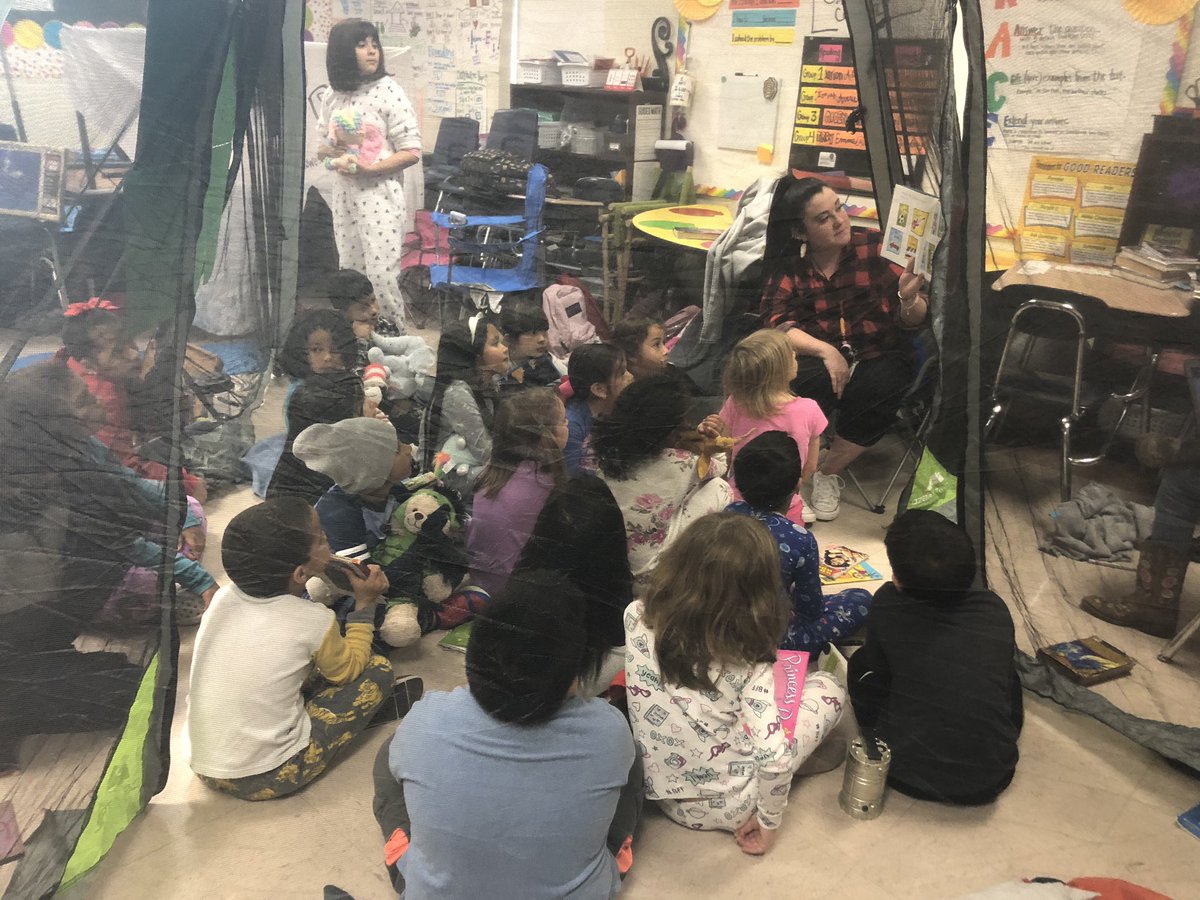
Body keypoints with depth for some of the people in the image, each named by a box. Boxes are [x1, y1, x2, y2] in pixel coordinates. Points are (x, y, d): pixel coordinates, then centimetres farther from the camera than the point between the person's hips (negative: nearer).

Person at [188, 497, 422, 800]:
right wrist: (365, 603, 7)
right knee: (378, 670, 3)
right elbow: (348, 669, 2)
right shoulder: (314, 621, -18)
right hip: (267, 779, -6)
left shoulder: (223, 597, -5)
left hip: (204, 769, 6)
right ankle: (379, 706, 29)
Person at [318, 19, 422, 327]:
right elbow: (321, 148, 16)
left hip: (380, 197, -5)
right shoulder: (334, 97, 7)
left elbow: (411, 152, -9)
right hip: (345, 197, 5)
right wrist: (331, 151, -8)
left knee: (381, 277, -6)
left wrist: (370, 168, -20)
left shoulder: (388, 92, -7)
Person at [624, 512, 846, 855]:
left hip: (660, 790, 5)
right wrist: (769, 821, -12)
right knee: (828, 687, 7)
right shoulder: (750, 664, -26)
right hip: (727, 809, -4)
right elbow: (775, 759, -30)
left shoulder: (636, 619, -17)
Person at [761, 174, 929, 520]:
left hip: (878, 358, 1)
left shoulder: (876, 248, -3)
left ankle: (827, 472, -8)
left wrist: (909, 299, -28)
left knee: (883, 386, -32)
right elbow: (776, 323, -12)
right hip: (816, 358, -1)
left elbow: (914, 321, -3)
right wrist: (825, 350, -27)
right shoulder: (786, 264, 0)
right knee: (811, 381, -34)